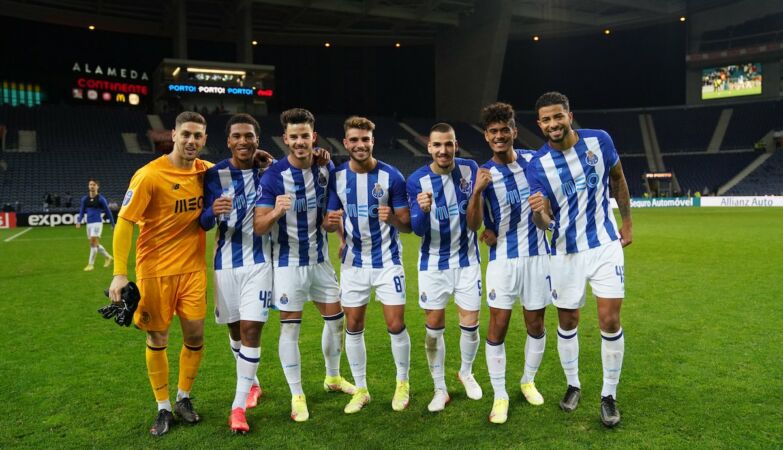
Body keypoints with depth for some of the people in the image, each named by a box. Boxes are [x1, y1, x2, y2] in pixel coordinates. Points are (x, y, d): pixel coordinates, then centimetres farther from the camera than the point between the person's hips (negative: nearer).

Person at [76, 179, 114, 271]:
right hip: (89, 223, 6)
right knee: (95, 244, 12)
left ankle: (91, 264, -5)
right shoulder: (84, 199, 9)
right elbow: (82, 212, 13)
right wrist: (79, 221, -4)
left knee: (93, 243, -12)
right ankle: (108, 257, 32)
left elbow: (108, 212, 1)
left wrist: (113, 224, 3)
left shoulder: (101, 199, -4)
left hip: (97, 223, -5)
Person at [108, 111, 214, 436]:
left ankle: (183, 398, 29)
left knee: (195, 337, 6)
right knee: (157, 340, 7)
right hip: (155, 270, -3)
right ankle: (163, 408, 24)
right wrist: (119, 273, -18)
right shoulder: (149, 175, -14)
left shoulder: (206, 171, -1)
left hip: (193, 268, 4)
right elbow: (124, 222, -13)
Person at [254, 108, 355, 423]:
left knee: (335, 318, 12)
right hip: (289, 261, -5)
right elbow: (258, 227, -20)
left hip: (320, 258, 5)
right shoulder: (273, 176, -17)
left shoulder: (326, 168, -3)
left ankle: (333, 378, 35)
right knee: (290, 327, -1)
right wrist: (275, 212, -38)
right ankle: (297, 396, 14)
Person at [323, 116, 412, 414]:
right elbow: (330, 223, 4)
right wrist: (331, 222, -20)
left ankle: (403, 384, 23)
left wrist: (393, 218, -30)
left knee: (396, 326, -1)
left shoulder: (391, 176, -10)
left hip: (388, 261, -2)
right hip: (354, 263, 3)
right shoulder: (337, 177, -1)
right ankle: (361, 389, 24)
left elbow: (408, 225, -7)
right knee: (353, 327, 7)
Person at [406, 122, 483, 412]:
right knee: (434, 327, 5)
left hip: (466, 259, 1)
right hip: (433, 263, -1)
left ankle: (466, 373, 34)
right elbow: (417, 230, -17)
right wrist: (424, 211, -37)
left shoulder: (470, 169, -7)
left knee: (470, 324, 5)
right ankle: (440, 389, 22)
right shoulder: (417, 180, -13)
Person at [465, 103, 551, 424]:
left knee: (535, 326, 11)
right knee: (497, 327, -4)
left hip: (536, 255, 2)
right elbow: (473, 225, -13)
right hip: (503, 259, -2)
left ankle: (528, 381, 33)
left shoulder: (533, 159, 1)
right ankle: (500, 395, 11)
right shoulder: (483, 174, -5)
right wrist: (477, 191, -30)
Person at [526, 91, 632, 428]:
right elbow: (545, 223, -14)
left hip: (605, 245, 0)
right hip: (565, 252, 0)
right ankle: (573, 385, 32)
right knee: (567, 323, 10)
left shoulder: (599, 141, -8)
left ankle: (609, 395, 15)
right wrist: (538, 211, -38)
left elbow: (617, 178, 11)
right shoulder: (537, 165, -11)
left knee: (610, 321, -3)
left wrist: (627, 222, 15)